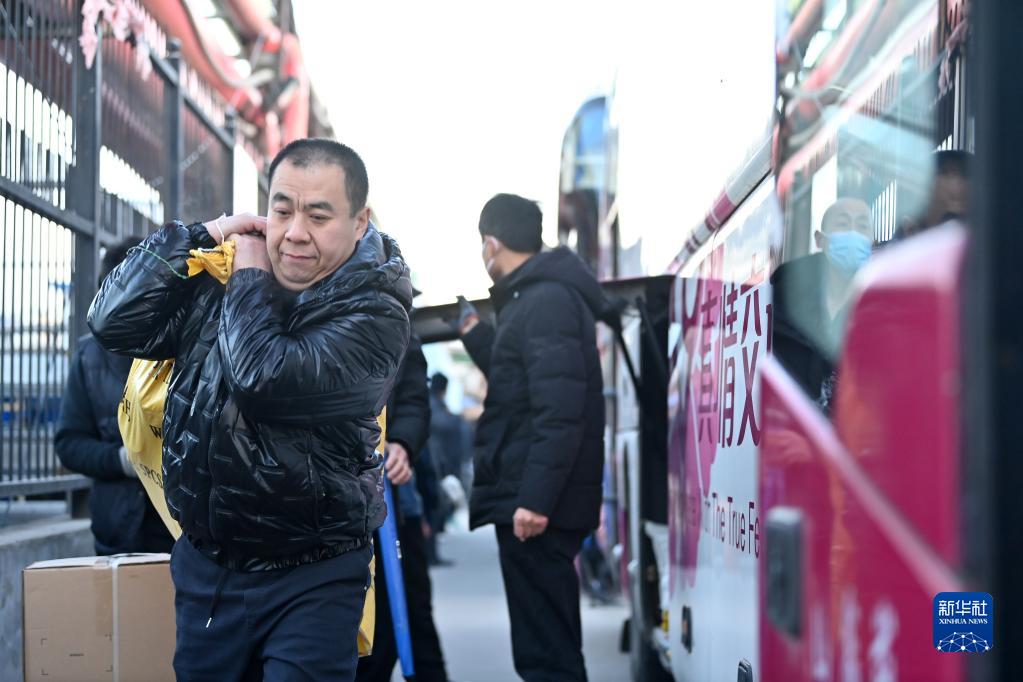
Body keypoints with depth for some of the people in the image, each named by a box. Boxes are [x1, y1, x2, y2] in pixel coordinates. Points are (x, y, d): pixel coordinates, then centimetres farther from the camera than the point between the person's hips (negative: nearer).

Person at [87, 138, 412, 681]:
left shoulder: (374, 314, -14)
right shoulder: (218, 282, 5)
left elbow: (265, 381, -28)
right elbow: (114, 323, -3)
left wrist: (250, 281, -12)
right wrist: (196, 237, -5)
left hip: (309, 580, -5)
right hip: (203, 566, 6)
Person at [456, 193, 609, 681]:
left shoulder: (545, 301, -13)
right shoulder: (537, 298, 19)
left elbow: (558, 409, -23)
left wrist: (534, 498, -27)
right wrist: (476, 334, 35)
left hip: (534, 508, -11)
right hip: (535, 498, 11)